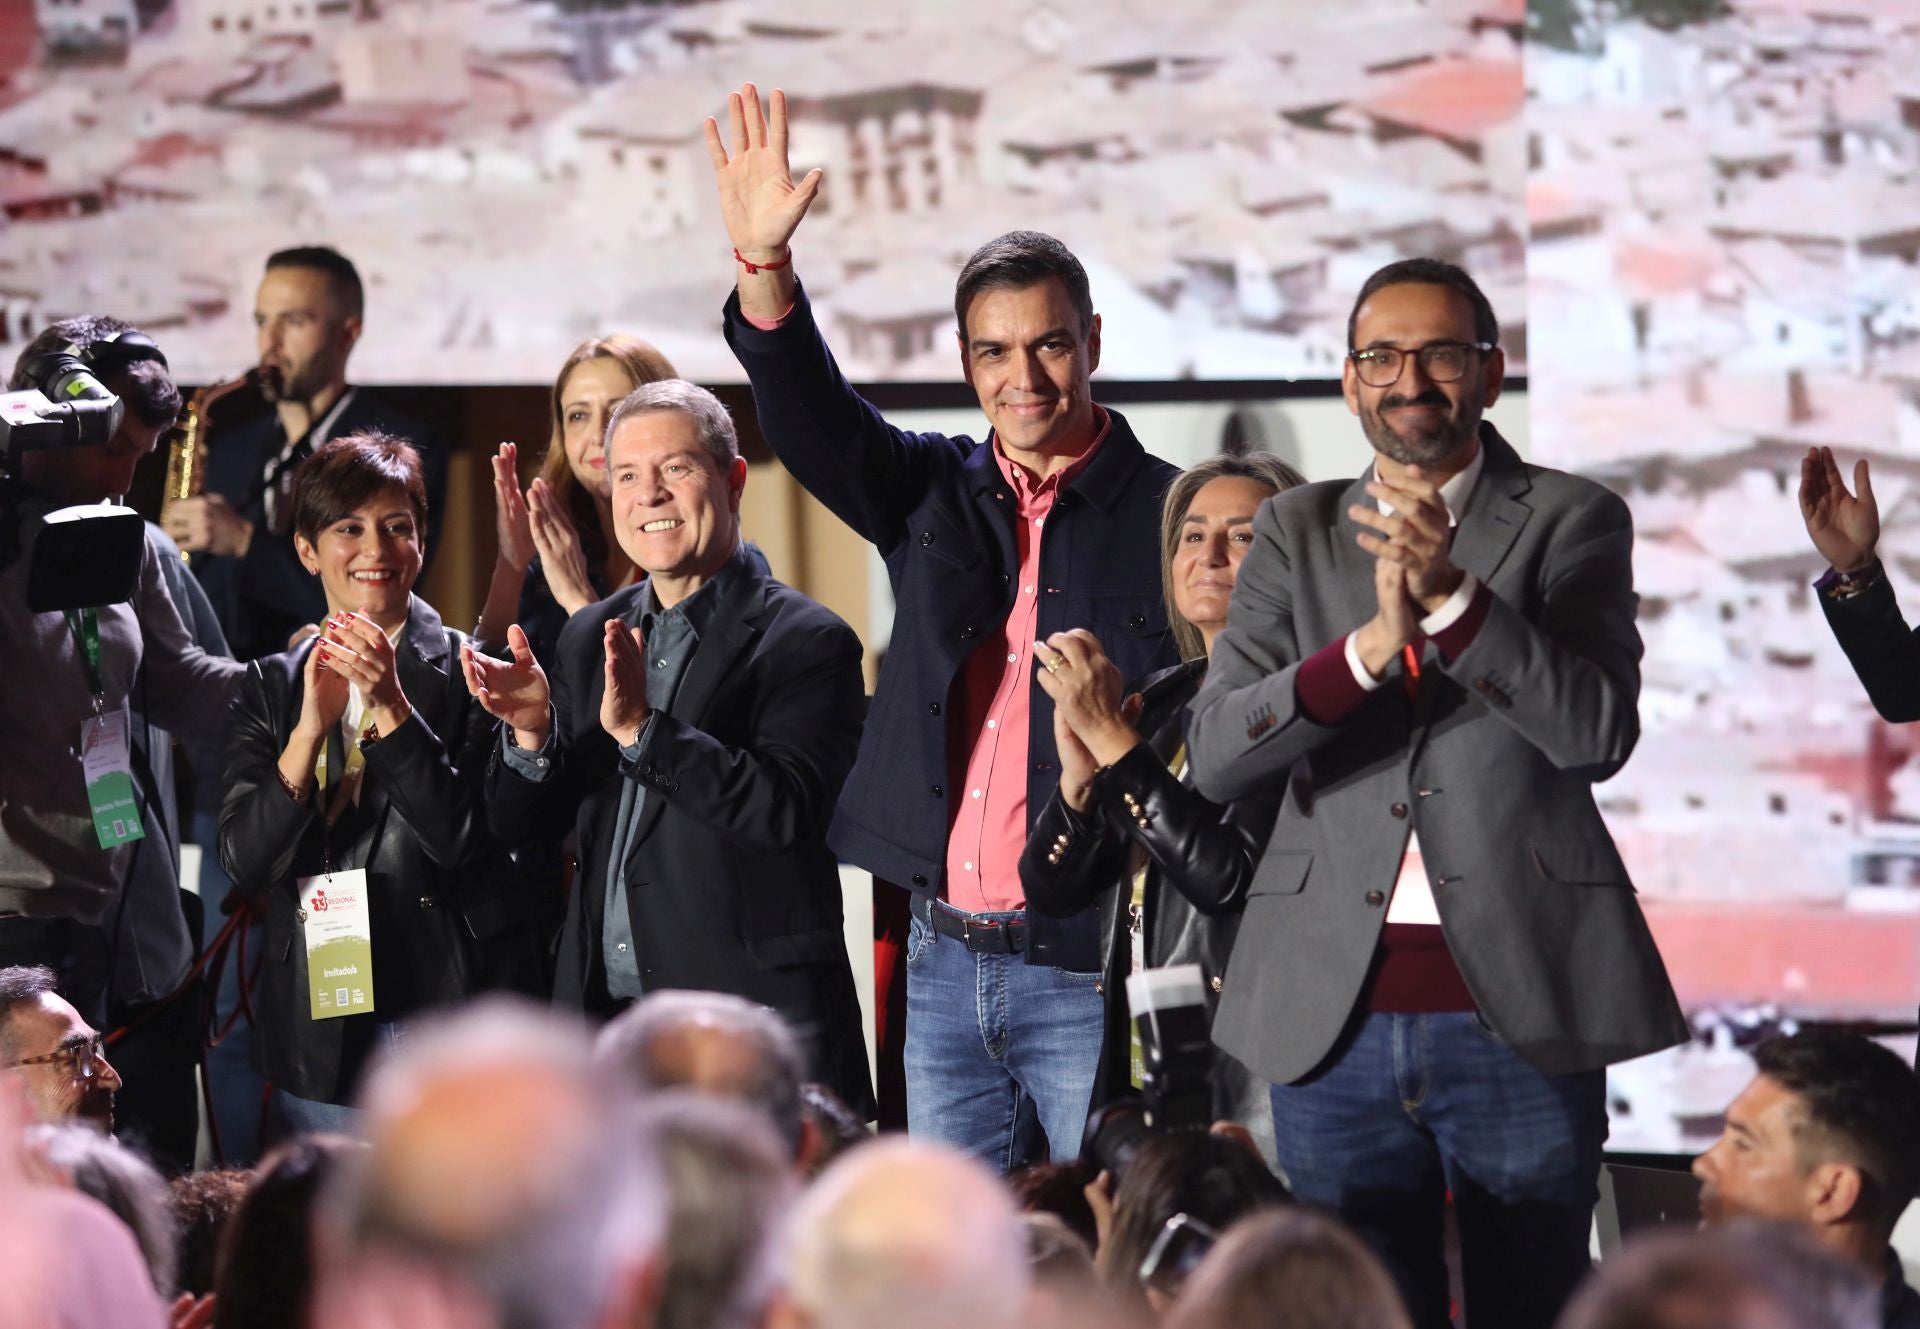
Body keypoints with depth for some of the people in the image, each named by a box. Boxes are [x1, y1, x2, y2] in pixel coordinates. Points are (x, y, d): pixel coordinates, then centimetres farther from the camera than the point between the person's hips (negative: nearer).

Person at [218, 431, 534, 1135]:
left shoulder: (467, 673, -1)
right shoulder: (272, 686, 9)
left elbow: (465, 840, -10)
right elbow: (246, 864, -2)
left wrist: (392, 707, -18)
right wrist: (311, 727, -15)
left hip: (446, 1005, -3)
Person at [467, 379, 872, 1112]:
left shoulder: (809, 643, -4)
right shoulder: (588, 638, 14)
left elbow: (789, 807, -19)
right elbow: (516, 824, 13)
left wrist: (641, 728, -25)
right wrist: (532, 733, -9)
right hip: (602, 1017, 5)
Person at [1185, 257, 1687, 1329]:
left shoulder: (1572, 521, 5)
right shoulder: (1298, 533, 12)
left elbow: (1599, 733, -10)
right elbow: (1216, 755, 0)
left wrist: (1452, 597, -21)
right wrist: (1370, 646, -16)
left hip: (1518, 1009, -2)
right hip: (1334, 1017, 2)